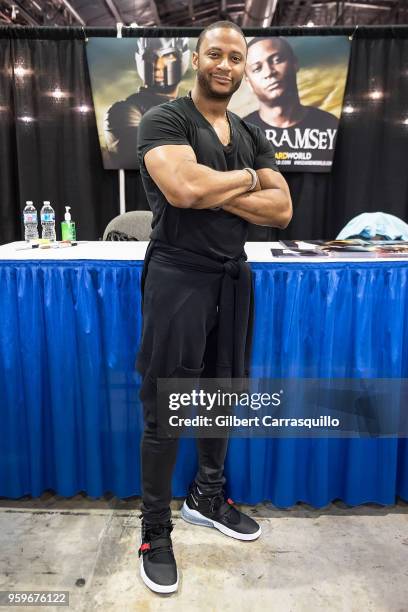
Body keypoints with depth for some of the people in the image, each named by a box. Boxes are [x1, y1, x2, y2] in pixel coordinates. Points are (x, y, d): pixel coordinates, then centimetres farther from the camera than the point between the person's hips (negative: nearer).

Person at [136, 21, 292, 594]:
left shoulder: (253, 135, 15)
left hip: (233, 276, 7)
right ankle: (156, 532, 22)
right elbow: (184, 189, -25)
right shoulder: (164, 119, -5)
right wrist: (245, 178, -7)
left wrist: (215, 194, -11)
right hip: (179, 276, -6)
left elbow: (282, 209, 3)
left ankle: (207, 498, 40)